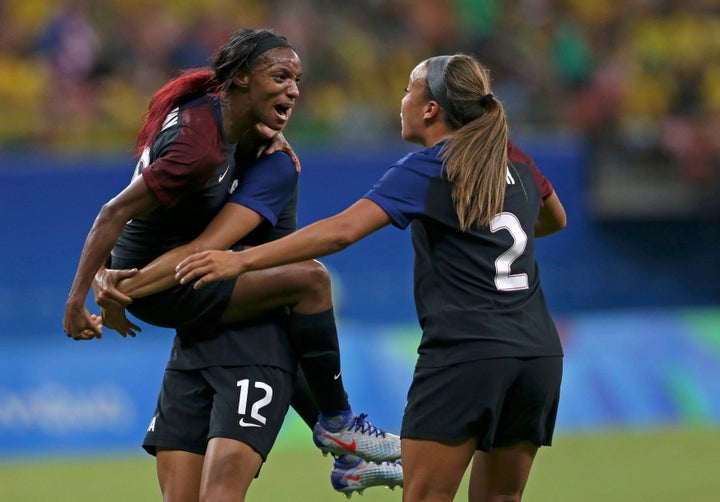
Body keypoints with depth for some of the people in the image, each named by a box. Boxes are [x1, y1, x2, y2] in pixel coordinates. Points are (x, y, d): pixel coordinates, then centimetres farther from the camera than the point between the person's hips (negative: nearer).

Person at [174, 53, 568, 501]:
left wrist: (242, 260, -17)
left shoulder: (427, 170, -4)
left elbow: (342, 230, -16)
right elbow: (555, 220, 34)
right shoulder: (515, 161, 13)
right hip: (540, 354, 6)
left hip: (465, 353, -6)